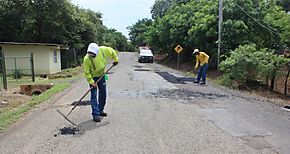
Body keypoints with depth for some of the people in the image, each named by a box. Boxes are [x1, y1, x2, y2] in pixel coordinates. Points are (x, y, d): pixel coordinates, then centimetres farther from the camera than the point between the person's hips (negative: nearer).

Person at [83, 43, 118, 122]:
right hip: (93, 77, -4)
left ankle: (100, 110, 27)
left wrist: (115, 60, 5)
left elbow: (111, 51, -2)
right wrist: (92, 82, -24)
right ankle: (95, 114, -4)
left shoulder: (102, 50, -23)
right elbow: (87, 72, -21)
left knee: (103, 94, 11)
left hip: (101, 75, 4)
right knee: (94, 95, -9)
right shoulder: (87, 59, -29)